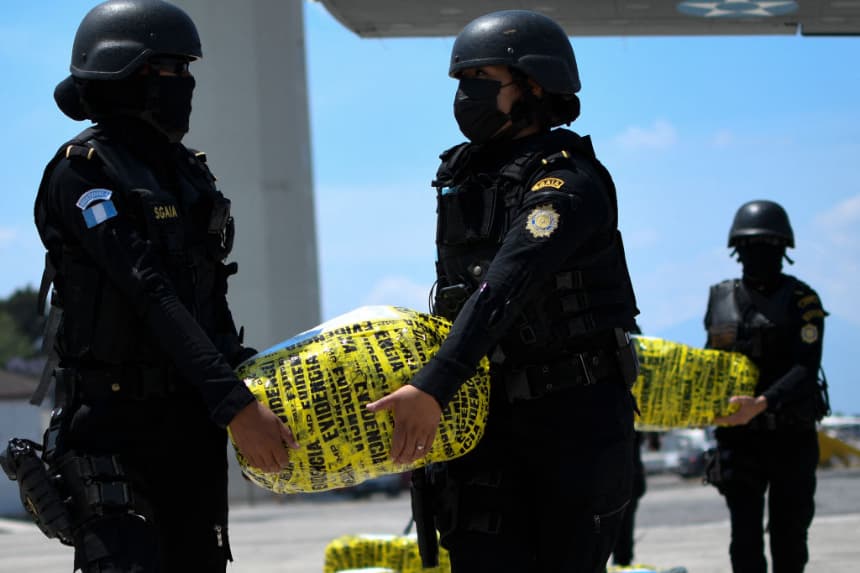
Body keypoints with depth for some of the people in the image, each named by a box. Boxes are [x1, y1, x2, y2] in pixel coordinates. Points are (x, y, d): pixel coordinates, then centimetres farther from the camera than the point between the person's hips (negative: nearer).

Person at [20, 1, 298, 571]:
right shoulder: (85, 171, -12)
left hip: (192, 420, 8)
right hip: (116, 424, -8)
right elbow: (151, 297, -22)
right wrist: (235, 405, -27)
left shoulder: (187, 170, 13)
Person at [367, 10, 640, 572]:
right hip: (492, 415, 6)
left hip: (578, 417, -6)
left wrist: (434, 388, -37)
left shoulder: (568, 183, -15)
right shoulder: (466, 177, 11)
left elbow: (505, 289, -27)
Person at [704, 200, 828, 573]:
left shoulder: (802, 300, -6)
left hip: (792, 437, -2)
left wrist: (761, 403, -31)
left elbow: (806, 369, -17)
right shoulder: (720, 299, 7)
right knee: (745, 536, -5)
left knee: (789, 535, 5)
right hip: (738, 436, 2)